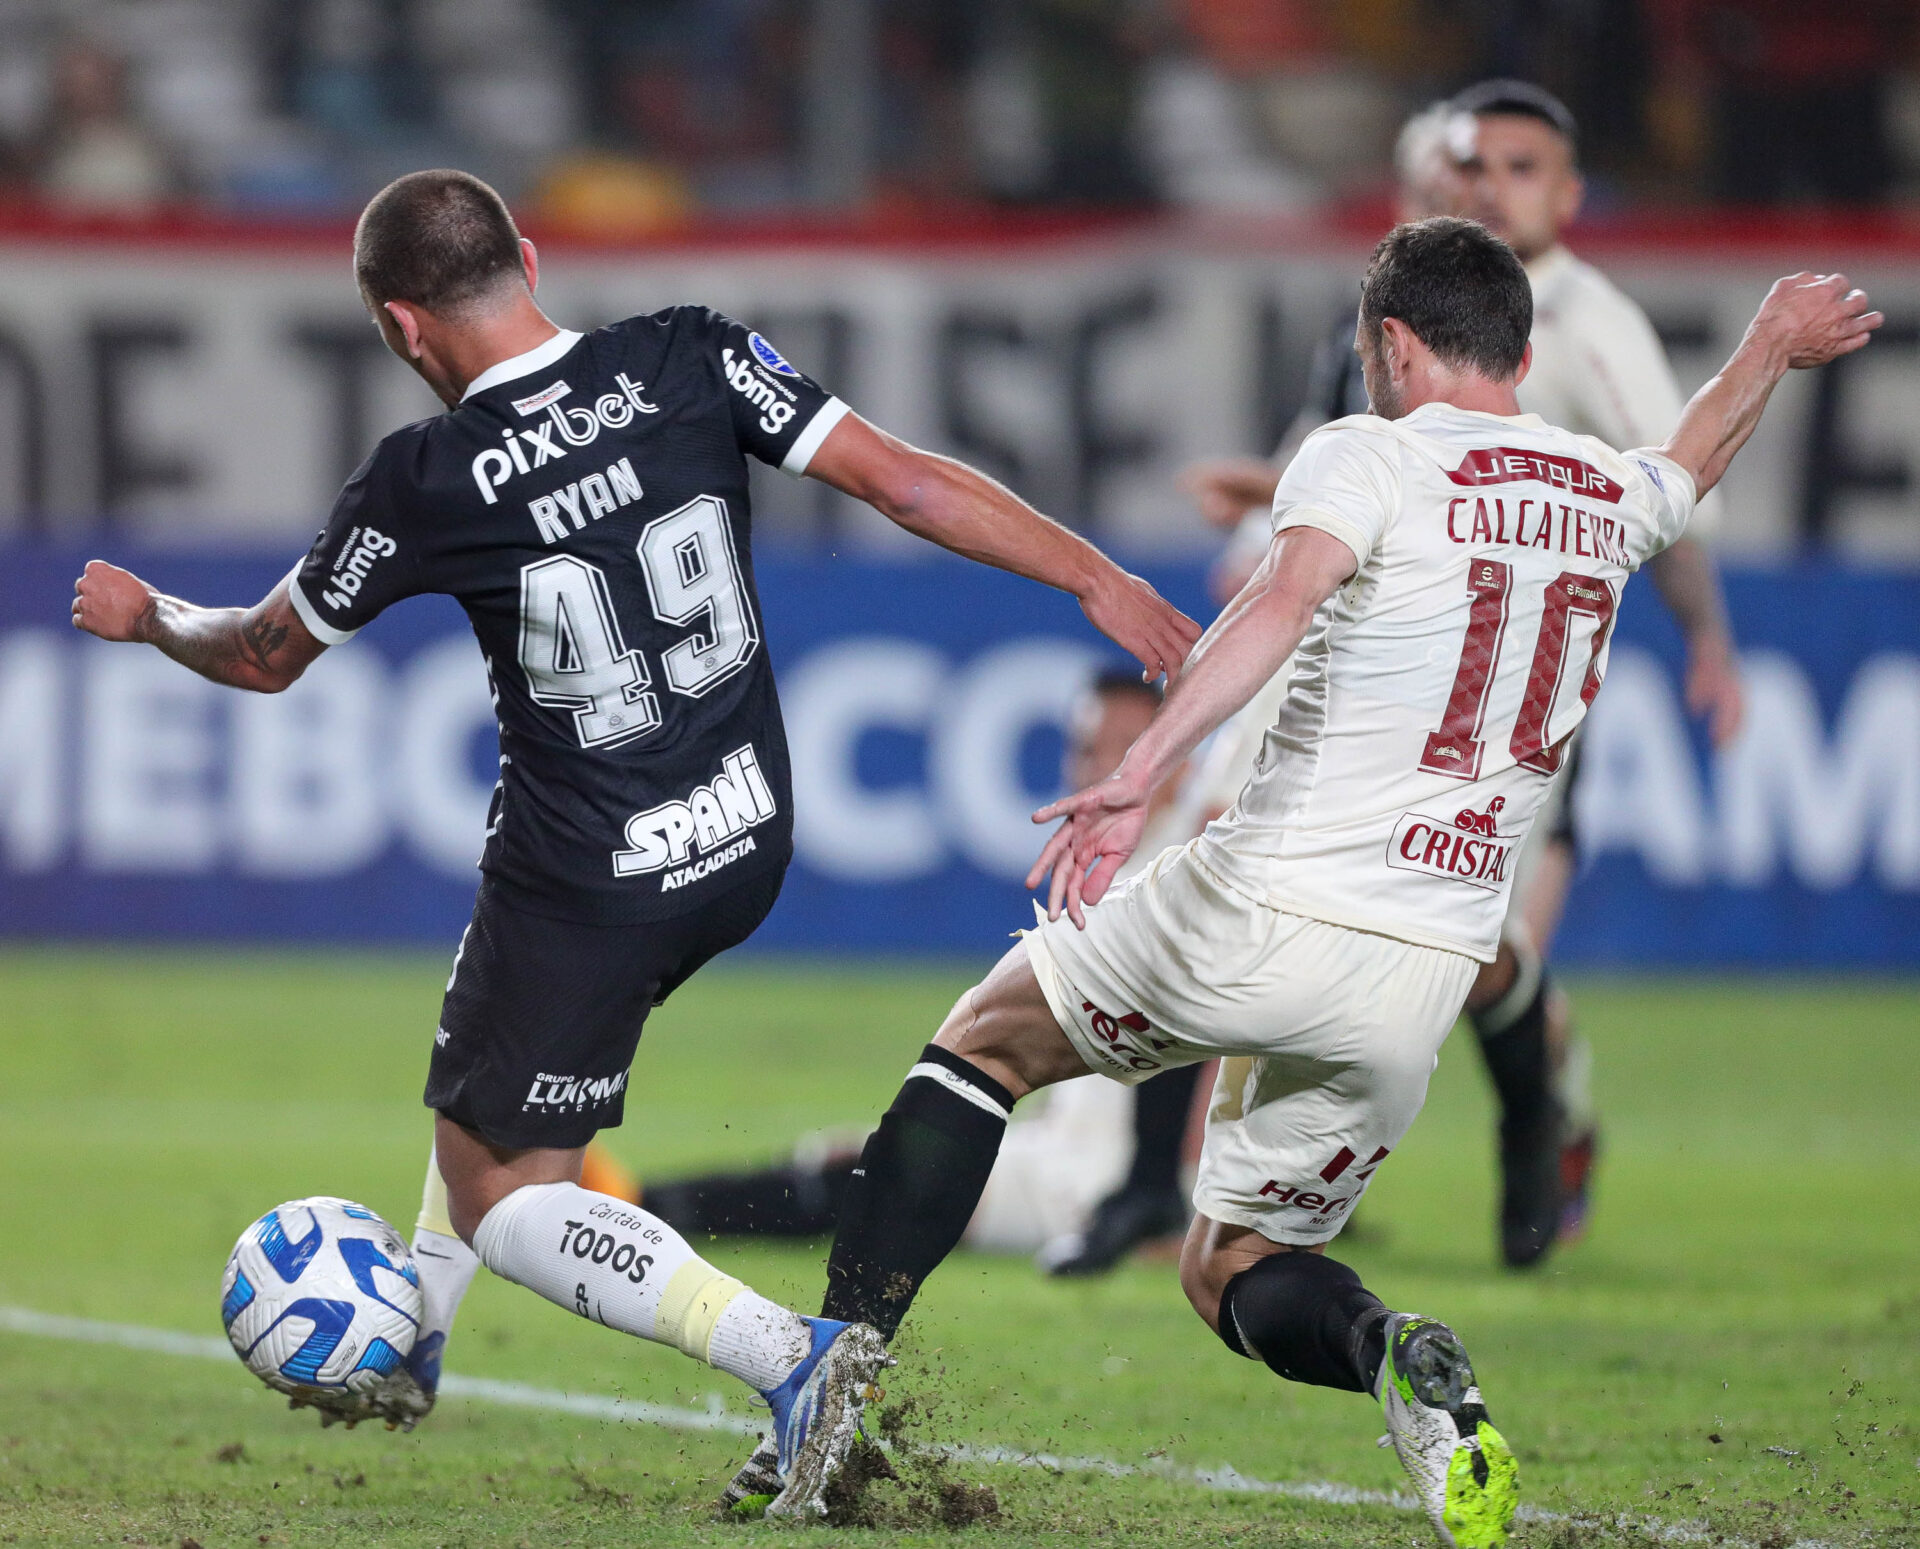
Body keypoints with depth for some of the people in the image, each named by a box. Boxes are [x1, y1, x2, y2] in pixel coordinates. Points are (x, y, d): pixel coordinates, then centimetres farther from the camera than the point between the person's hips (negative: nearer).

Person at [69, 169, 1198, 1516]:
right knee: (485, 1056, 31)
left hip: (589, 880, -6)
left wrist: (145, 617, 24)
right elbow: (904, 481, -12)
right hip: (747, 839, 6)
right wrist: (1097, 577, -4)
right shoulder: (691, 360, -9)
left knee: (499, 1195, 8)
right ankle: (408, 1352, 43)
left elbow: (263, 655, 3)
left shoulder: (424, 482, -14)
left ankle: (791, 1359, -12)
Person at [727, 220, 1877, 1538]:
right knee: (1235, 1270, 21)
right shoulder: (1609, 498, 13)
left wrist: (1141, 772, -35)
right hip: (1421, 981, 5)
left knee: (984, 1042, 21)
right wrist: (1776, 344, 58)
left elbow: (1282, 602, -25)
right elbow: (1692, 466, 37)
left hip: (1257, 919, -5)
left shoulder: (1367, 457, -4)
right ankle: (1403, 1361, -14)